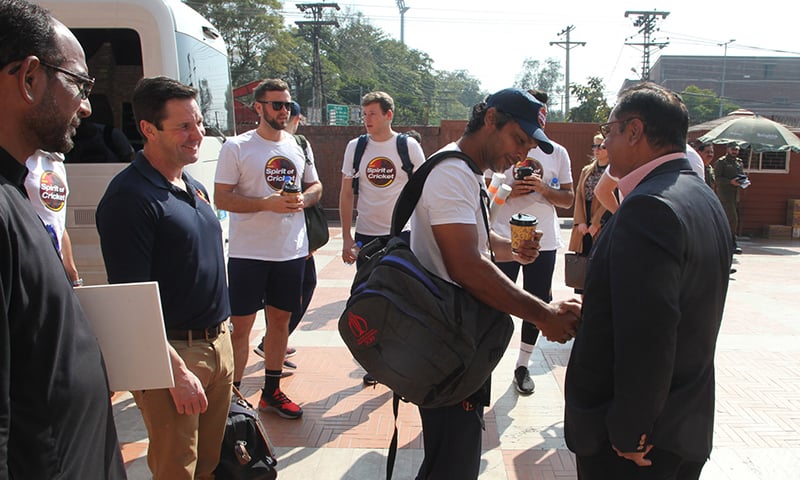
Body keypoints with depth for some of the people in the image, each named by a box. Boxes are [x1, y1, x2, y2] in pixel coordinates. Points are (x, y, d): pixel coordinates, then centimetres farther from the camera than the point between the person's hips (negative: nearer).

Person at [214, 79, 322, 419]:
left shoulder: (299, 146, 10)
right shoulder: (237, 147, -5)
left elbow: (315, 186, 18)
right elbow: (222, 198, -9)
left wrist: (302, 199, -5)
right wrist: (267, 203, -21)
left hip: (292, 250, 5)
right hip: (248, 252, -5)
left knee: (280, 319, 13)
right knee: (240, 325, 0)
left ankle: (271, 391, 27)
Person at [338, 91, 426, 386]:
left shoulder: (409, 146, -4)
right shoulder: (355, 147, 2)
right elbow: (346, 194, 5)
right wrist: (346, 237, -1)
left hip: (402, 234, -2)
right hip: (366, 235, 2)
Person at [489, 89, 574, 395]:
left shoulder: (558, 153, 7)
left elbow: (568, 199, 6)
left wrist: (542, 188, -12)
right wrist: (508, 192, -15)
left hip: (543, 241, 3)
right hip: (504, 240, -2)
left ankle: (523, 366, 26)